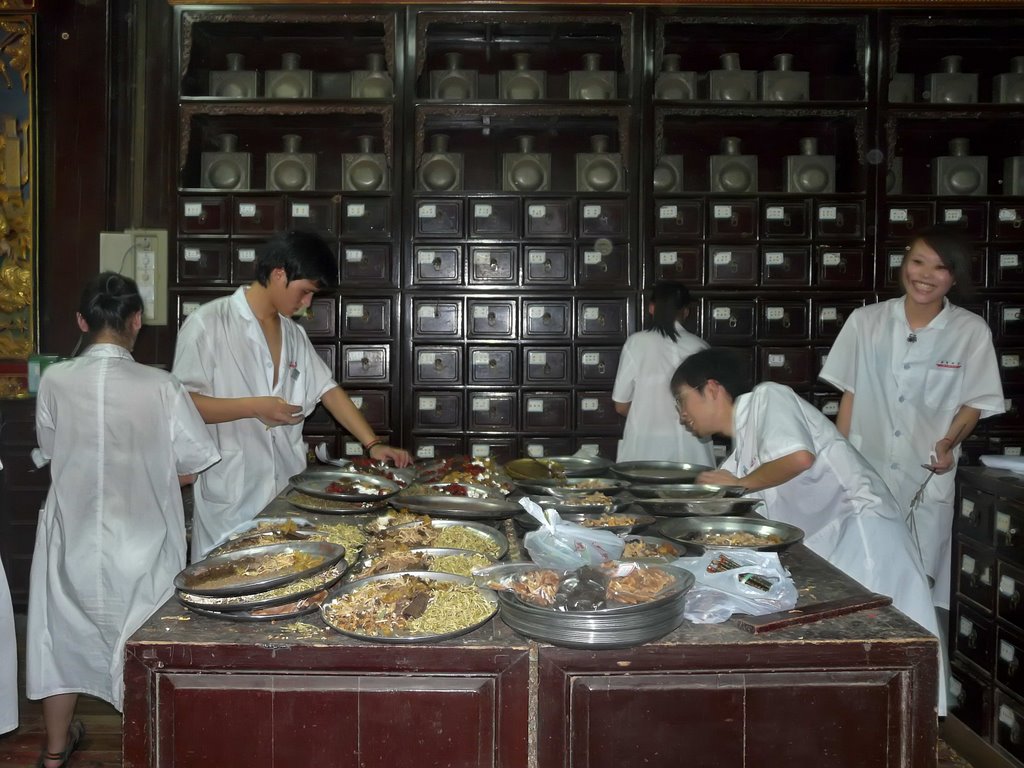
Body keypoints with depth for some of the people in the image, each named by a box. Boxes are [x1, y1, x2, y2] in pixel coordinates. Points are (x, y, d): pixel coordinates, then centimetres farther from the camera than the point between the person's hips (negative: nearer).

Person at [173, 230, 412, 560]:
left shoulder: (294, 334, 13)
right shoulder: (209, 324, -8)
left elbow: (328, 390, 14)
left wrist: (373, 444, 5)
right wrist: (254, 407, -20)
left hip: (289, 490, 6)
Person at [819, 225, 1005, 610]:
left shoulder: (972, 331, -3)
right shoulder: (866, 321, 0)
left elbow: (973, 403, 2)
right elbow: (849, 395, 5)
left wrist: (949, 442, -17)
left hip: (928, 477, -1)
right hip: (865, 474, 1)